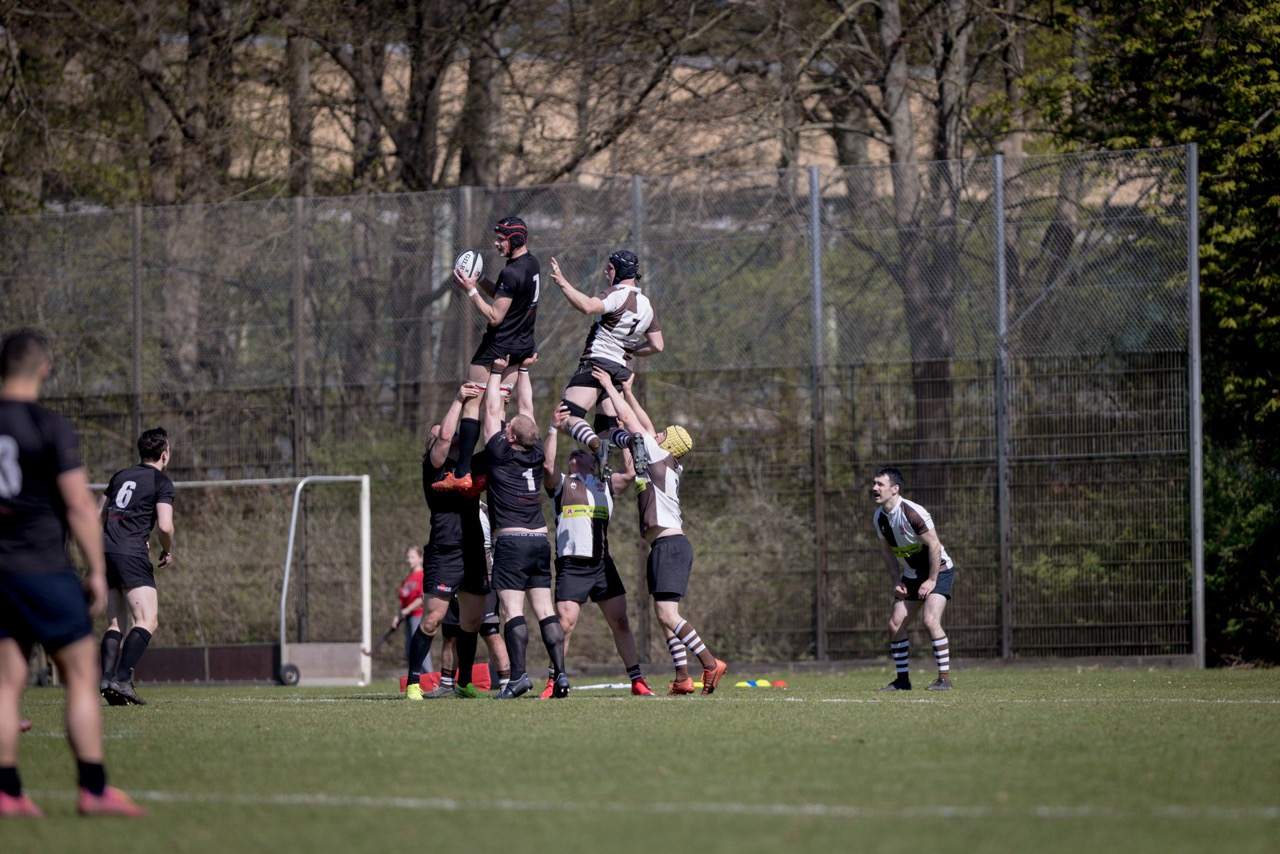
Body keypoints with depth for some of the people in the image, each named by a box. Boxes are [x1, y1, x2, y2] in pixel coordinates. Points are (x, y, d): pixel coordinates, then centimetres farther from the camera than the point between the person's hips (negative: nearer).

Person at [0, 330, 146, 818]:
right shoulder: (51, 429, -9)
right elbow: (79, 506, -10)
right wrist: (97, 572, -4)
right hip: (44, 569, -5)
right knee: (81, 675, 2)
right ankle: (94, 789, -2)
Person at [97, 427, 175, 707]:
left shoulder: (121, 476, 19)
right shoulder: (161, 482, -1)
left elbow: (97, 515, 24)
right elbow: (165, 526, -10)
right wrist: (168, 551, 8)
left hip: (106, 552, 7)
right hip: (132, 555, -7)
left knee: (116, 622, 13)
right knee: (148, 621, -9)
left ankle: (107, 678, -3)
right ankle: (122, 679, -24)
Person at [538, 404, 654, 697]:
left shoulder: (606, 485, 20)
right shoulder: (561, 483, 11)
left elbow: (630, 473, 4)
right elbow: (548, 465, -9)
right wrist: (554, 429, -14)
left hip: (602, 565, 3)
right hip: (571, 566, -3)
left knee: (620, 623, 2)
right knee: (564, 624, -11)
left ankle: (638, 681, 7)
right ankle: (553, 682, -2)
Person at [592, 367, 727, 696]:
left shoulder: (657, 455, -5)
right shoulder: (668, 465, 16)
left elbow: (629, 420, -1)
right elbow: (644, 425, 28)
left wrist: (609, 387, 9)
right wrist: (627, 391, 32)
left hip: (669, 544, -10)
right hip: (667, 544, 10)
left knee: (667, 614, -16)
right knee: (665, 615, 7)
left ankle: (710, 663, -20)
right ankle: (682, 678, 4)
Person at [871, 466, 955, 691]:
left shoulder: (912, 513, -25)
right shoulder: (879, 517, -1)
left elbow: (934, 545, -22)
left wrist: (932, 580, -20)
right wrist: (896, 581, 3)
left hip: (938, 571, -8)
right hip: (911, 575, 8)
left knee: (930, 620, -22)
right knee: (895, 624, 0)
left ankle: (945, 679, -14)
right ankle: (902, 679, 12)